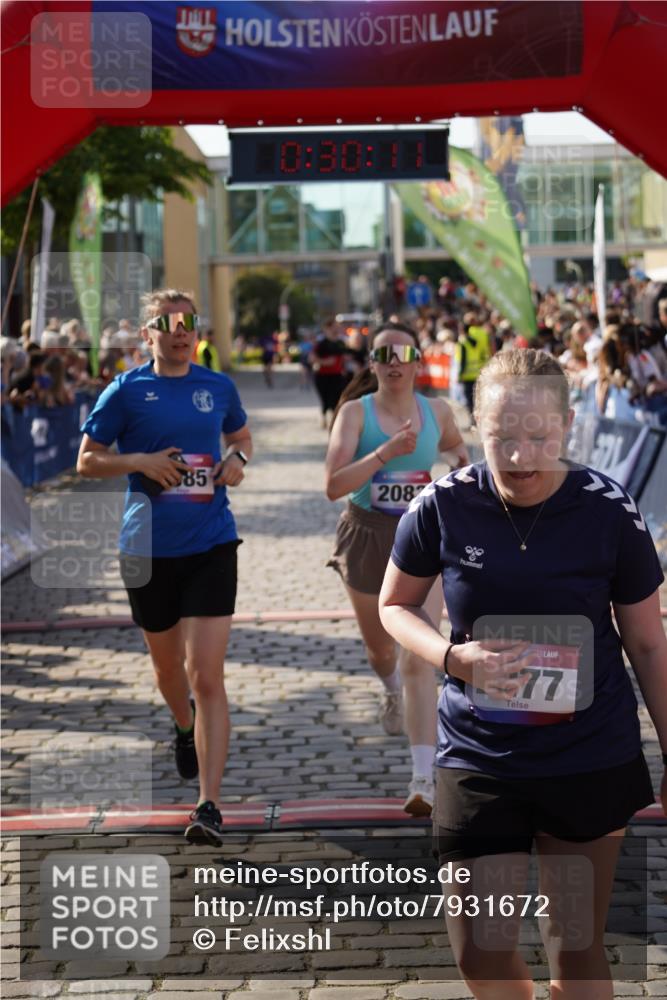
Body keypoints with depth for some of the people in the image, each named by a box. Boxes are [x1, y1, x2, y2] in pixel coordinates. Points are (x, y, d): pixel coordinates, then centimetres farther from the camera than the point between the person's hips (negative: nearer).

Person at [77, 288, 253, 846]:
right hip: (148, 548, 1)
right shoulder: (126, 391, -2)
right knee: (167, 664, 19)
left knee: (206, 675, -12)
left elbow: (241, 436, 24)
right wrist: (141, 461, -14)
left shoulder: (219, 388, 5)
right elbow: (87, 460, 2)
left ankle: (210, 806, -13)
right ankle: (184, 728, 54)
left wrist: (238, 459, 1)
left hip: (210, 545, 0)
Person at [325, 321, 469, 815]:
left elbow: (455, 444, 25)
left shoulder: (437, 411, -1)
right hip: (367, 538, 1)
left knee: (418, 658, -14)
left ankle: (424, 778, -18)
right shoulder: (356, 412, -9)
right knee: (380, 647, 20)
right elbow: (334, 485, -21)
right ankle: (392, 692, 59)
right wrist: (387, 451, -30)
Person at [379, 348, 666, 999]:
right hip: (478, 757, 1)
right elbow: (393, 606, 5)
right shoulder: (444, 506, -11)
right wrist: (454, 657, -15)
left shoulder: (609, 511, -12)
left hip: (592, 762, -1)